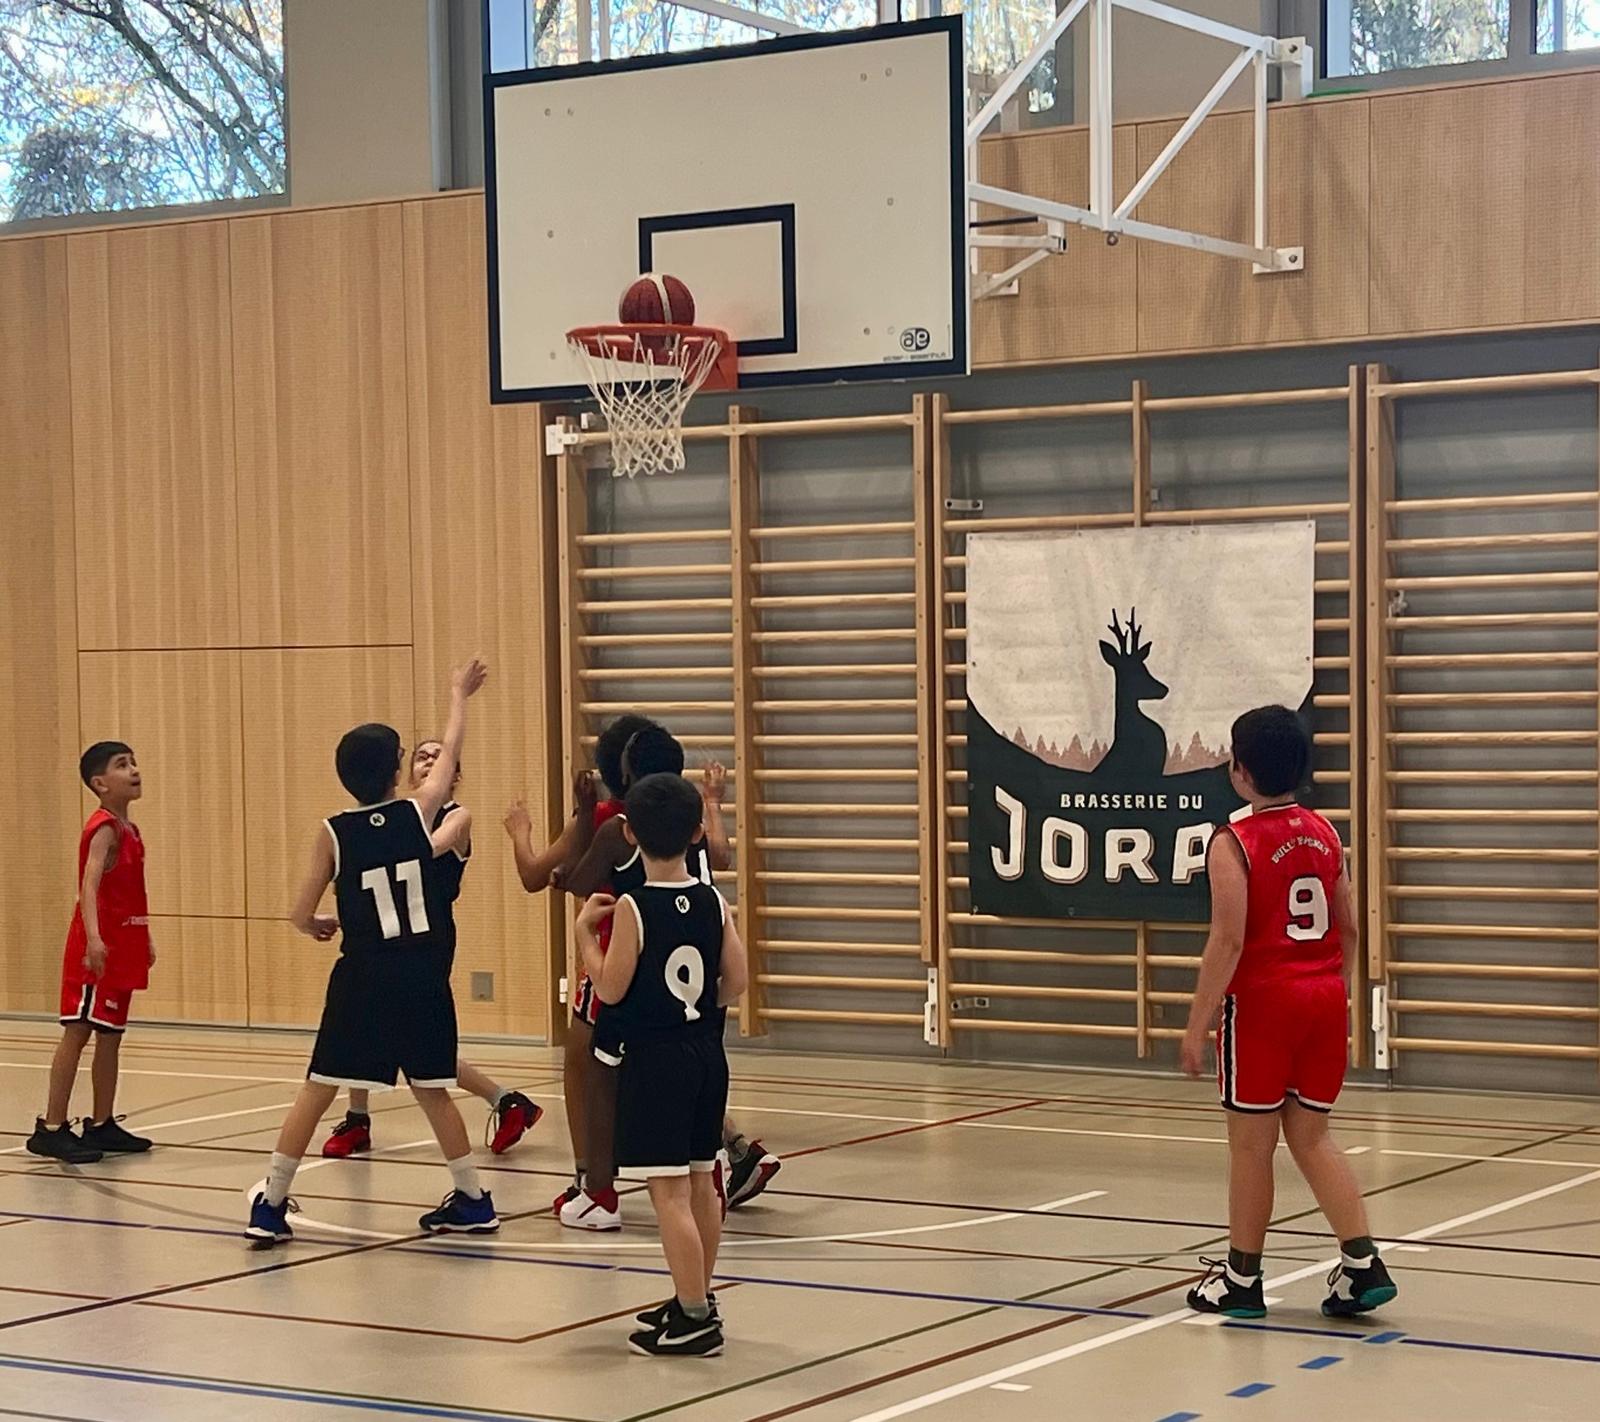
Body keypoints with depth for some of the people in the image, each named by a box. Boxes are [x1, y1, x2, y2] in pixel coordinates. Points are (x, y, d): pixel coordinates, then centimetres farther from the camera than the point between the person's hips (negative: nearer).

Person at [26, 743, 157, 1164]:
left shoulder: (129, 830, 14)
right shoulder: (104, 829, -14)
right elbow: (90, 884, -28)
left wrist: (145, 939, 26)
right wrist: (93, 938, -40)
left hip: (123, 949, 9)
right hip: (97, 950, -9)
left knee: (110, 1035, 12)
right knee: (77, 1031, -9)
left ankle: (102, 1125, 19)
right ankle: (51, 1129, -8)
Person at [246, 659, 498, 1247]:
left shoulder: (334, 833, -5)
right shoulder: (418, 813, -3)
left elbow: (302, 915, 0)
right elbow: (451, 750, 15)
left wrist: (319, 927, 24)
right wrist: (458, 695, 31)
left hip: (362, 979, -2)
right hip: (423, 978, 2)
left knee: (317, 1090, 4)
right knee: (432, 1090, 15)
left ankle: (270, 1205, 3)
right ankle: (472, 1201, 20)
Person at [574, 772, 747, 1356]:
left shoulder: (633, 908, -15)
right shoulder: (713, 902, 1)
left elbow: (610, 989, -12)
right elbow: (735, 980, 3)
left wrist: (585, 933, 0)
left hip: (653, 1060, -7)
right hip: (706, 1054, 7)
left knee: (668, 1191, -5)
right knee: (700, 1182, 17)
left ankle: (694, 1319, -7)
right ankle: (696, 1298, 29)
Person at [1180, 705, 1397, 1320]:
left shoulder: (1234, 844, -13)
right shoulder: (1324, 834, 6)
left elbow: (1228, 942, -17)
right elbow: (1348, 931, 10)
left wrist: (1197, 1025, -12)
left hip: (1261, 1000, -6)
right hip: (1324, 999, 6)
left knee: (1252, 1143, 6)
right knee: (1310, 1136, 14)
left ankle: (1242, 1279, 16)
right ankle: (1362, 1264, 3)